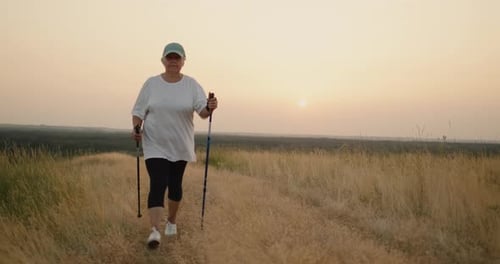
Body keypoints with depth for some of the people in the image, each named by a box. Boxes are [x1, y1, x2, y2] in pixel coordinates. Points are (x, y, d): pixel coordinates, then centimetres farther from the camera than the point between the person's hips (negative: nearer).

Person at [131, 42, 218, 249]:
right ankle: (155, 230, -18)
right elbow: (139, 110, 3)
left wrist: (210, 108, -35)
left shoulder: (191, 85, -3)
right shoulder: (151, 84, -2)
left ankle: (171, 221, 35)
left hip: (180, 146, 1)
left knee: (175, 185, 14)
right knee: (158, 185, -13)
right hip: (156, 146, -1)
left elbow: (202, 111, -13)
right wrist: (136, 128, -15)